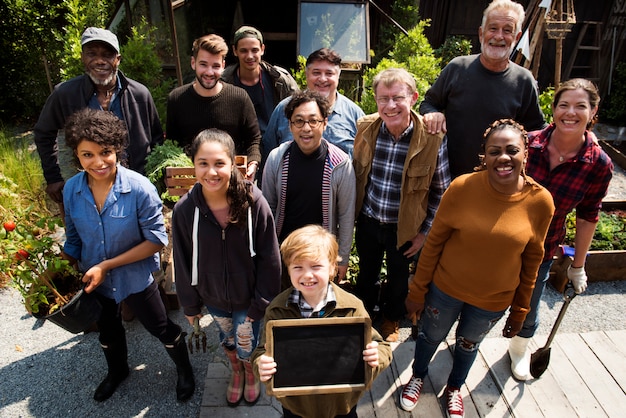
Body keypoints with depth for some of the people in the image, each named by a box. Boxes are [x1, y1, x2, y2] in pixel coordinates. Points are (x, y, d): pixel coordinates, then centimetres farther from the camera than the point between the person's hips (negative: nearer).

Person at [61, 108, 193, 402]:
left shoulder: (140, 189, -28)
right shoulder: (71, 190, -14)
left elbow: (156, 239, -24)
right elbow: (73, 238, 1)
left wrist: (106, 266, -25)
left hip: (136, 277, -4)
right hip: (95, 280, 5)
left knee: (162, 329, 14)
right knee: (107, 331, 29)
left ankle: (184, 371, 45)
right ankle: (117, 371, 61)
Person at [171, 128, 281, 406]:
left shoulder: (253, 202, -25)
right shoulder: (184, 209, -20)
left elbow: (269, 258, -16)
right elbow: (183, 263, -5)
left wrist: (261, 302, -10)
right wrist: (190, 304, 4)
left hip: (247, 296, -2)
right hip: (213, 297, 2)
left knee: (246, 343, 19)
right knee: (226, 338, 27)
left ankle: (251, 372, 55)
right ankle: (236, 371, 60)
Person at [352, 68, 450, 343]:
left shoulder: (432, 138, -21)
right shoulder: (365, 128, -12)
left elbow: (441, 191, -9)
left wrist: (425, 231, -7)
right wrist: (353, 213, 6)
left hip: (405, 227, -2)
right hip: (368, 221, 2)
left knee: (398, 276, 22)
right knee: (366, 272, 24)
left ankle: (391, 320, 51)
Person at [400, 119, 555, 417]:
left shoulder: (541, 201, -16)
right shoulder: (462, 187, -21)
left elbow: (531, 261, -3)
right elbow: (434, 241, -11)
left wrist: (520, 311, 4)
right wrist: (417, 290, -5)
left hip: (493, 301, 1)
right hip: (445, 289, -1)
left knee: (468, 344, 26)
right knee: (430, 336, 22)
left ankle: (455, 387, 58)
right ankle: (418, 376, 56)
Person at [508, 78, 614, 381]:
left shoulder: (599, 165, -13)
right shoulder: (528, 143, -17)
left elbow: (587, 218, -3)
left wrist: (578, 266, 5)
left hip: (540, 250, 1)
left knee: (527, 308, 20)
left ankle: (520, 348, 55)